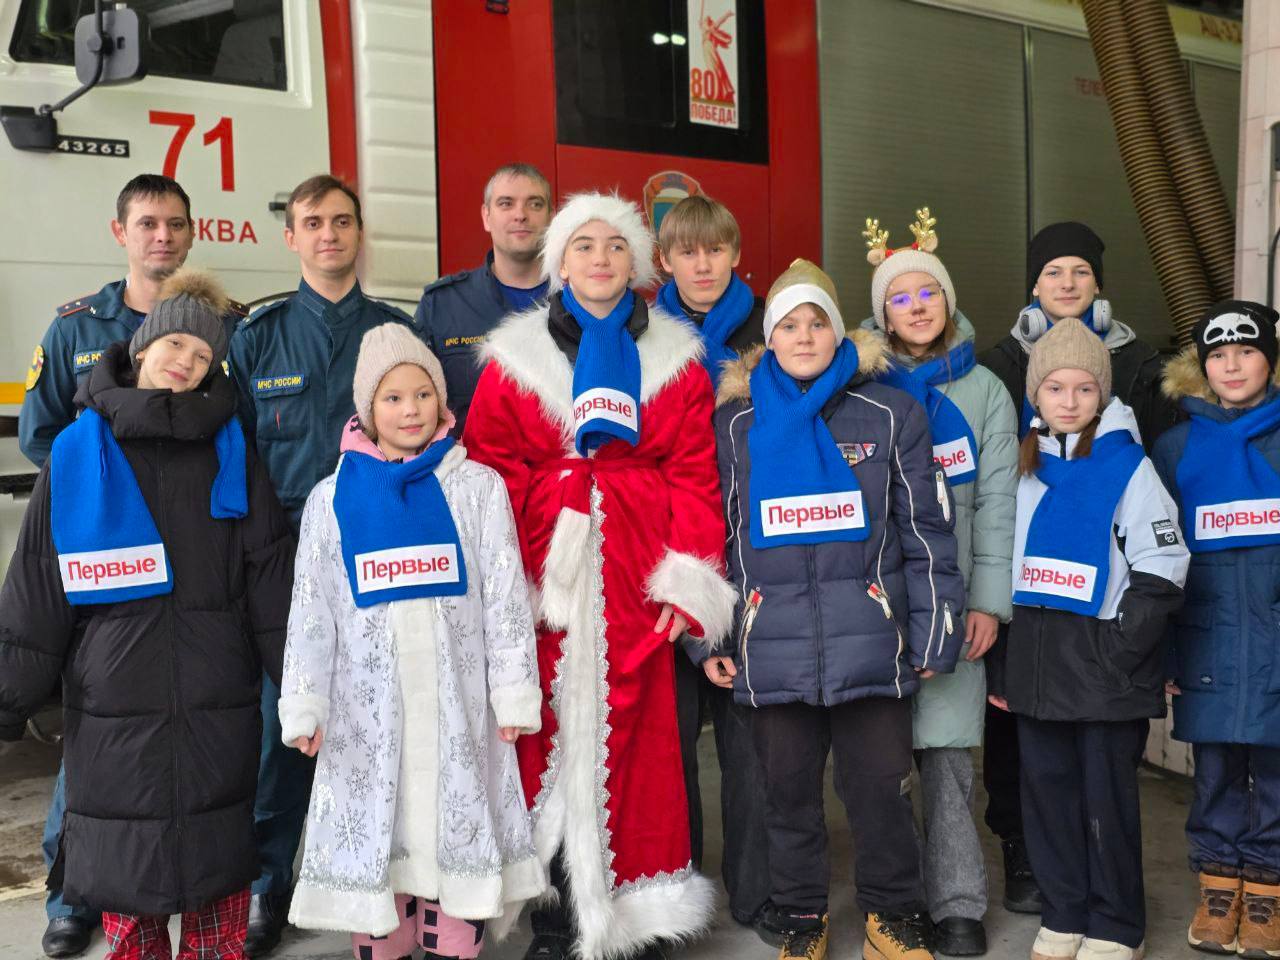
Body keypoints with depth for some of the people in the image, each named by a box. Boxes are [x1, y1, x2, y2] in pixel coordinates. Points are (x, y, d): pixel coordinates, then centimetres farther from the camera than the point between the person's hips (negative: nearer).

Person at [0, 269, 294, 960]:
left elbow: (272, 586, 3)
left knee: (219, 886, 8)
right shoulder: (76, 455, 3)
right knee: (125, 888, 7)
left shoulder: (231, 454, 3)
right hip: (112, 720, 0)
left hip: (218, 719, 0)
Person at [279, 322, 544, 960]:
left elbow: (506, 597, 1)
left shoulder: (478, 487, 1)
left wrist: (515, 695, -1)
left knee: (455, 835, 4)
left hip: (457, 704, -1)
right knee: (373, 838, 6)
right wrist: (304, 709, 3)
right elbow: (311, 612, 6)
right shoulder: (332, 498, 4)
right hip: (368, 706, 1)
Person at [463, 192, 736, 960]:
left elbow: (695, 473, 3)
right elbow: (491, 472, 4)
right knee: (551, 733, 1)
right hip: (546, 578, 0)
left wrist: (689, 578, -7)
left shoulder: (675, 356, 9)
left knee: (640, 737, 0)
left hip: (640, 580, 0)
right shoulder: (517, 356, 9)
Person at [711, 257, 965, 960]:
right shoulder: (735, 424, 8)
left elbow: (927, 531, 3)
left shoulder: (891, 415, 4)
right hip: (774, 647, 1)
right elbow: (714, 536, 10)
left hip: (870, 640, -1)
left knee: (880, 786, 6)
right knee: (788, 788, 10)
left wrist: (934, 633, -1)